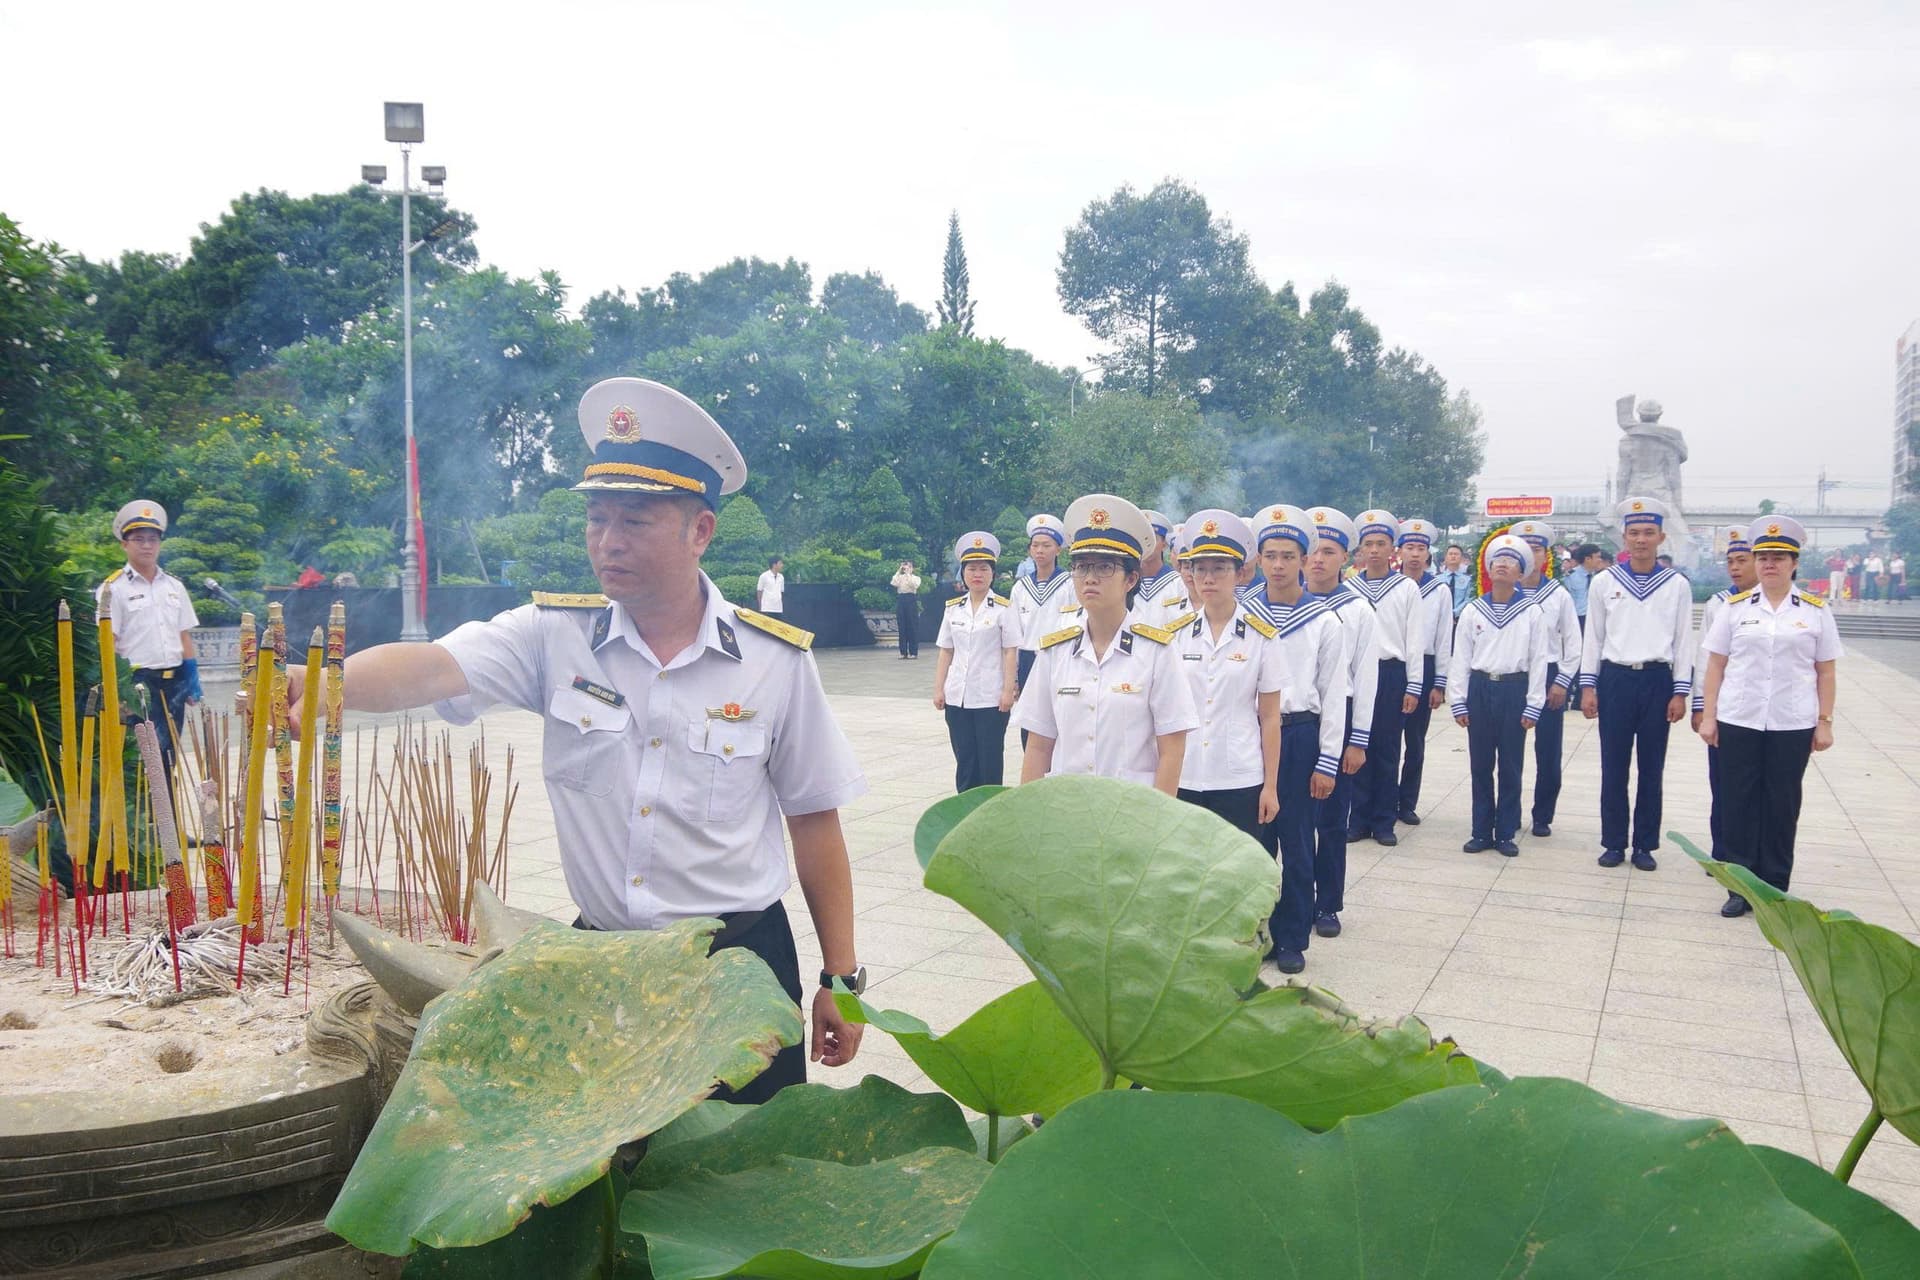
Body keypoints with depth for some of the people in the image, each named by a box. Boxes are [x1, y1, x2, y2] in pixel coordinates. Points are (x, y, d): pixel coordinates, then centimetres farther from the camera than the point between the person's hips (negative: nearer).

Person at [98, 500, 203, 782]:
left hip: (174, 681, 5)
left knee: (169, 753, 9)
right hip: (138, 682, -5)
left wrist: (193, 680, 10)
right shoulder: (113, 589, -2)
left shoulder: (174, 587, 14)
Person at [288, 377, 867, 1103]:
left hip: (739, 962, -1)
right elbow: (430, 669, -19)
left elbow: (814, 822, 0)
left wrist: (840, 978, 2)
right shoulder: (556, 635, -3)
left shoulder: (774, 660, -6)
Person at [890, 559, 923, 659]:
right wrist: (899, 571, -7)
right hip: (900, 600, 3)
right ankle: (903, 652, 7)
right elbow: (894, 583, -6)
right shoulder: (899, 577, 14)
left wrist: (908, 573, -12)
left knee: (913, 627, -3)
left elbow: (914, 585, -13)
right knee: (902, 627, 2)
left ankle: (913, 652, 1)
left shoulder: (916, 578, 8)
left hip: (911, 600, -2)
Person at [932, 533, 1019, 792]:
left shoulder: (1003, 608, -3)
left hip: (991, 698, -4)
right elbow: (945, 652, 10)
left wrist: (1008, 691, -10)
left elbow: (1010, 653, -5)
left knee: (990, 761, 3)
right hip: (957, 697, 4)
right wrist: (938, 689, 5)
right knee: (964, 761, 9)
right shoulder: (952, 608, 8)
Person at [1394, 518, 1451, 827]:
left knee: (1415, 740, 8)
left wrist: (1439, 683, 0)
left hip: (1424, 668, 1)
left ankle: (1408, 803, 18)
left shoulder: (1440, 590, 2)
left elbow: (1444, 638, 3)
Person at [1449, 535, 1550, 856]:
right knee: (1480, 765, 7)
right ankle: (1481, 831, 17)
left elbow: (1538, 661, -1)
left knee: (1510, 766, 5)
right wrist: (1459, 702, 1)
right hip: (1480, 688, 2)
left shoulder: (1532, 613, -1)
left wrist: (1533, 706, -4)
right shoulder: (1473, 610, 3)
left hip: (1514, 690, -2)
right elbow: (1461, 658, 5)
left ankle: (1506, 833, 15)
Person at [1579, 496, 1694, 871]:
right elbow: (1593, 637, 6)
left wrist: (1680, 692, -1)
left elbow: (1683, 641, 4)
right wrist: (1588, 686, 1)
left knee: (1651, 768, 7)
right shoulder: (1604, 582, 3)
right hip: (1615, 679, 0)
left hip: (1658, 680, 0)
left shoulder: (1677, 585, 3)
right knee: (1614, 767, 4)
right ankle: (1613, 843, 14)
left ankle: (1645, 845, 17)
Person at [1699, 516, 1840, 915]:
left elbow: (1826, 672, 5)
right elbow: (1716, 665, 4)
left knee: (1782, 807, 7)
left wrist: (1825, 722, 1)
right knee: (1739, 803, 4)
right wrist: (1708, 716, 0)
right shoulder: (1736, 607, 3)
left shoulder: (1816, 611, 3)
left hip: (1793, 725, 0)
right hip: (1738, 722, 0)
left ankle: (1774, 890, 19)